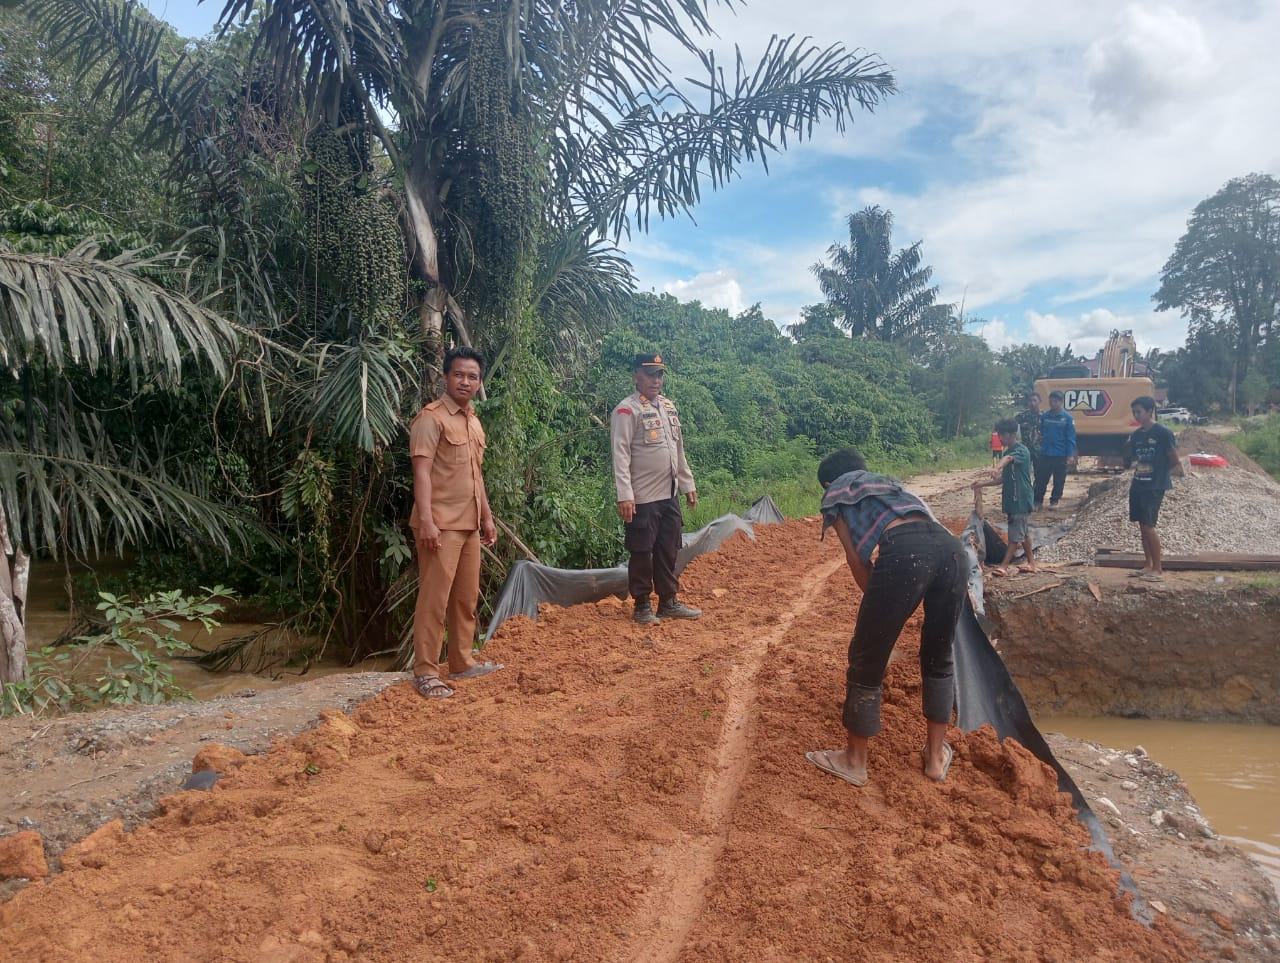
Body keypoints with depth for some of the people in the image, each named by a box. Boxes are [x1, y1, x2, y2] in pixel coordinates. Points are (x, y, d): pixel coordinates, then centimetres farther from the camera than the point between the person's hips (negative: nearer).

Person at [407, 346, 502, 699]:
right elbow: (421, 472, -17)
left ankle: (462, 662, 26)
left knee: (466, 597, 14)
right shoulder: (431, 418, -10)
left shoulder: (474, 422, 16)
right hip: (441, 525, -9)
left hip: (469, 524, 9)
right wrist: (426, 521, -25)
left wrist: (486, 516, 21)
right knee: (434, 599, -5)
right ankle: (425, 672, 3)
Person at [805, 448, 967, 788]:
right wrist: (884, 605, 42)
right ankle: (936, 756, 36)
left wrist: (879, 607, 26)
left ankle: (854, 760, 25)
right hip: (951, 547, 6)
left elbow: (857, 559, 17)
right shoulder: (888, 482, 42)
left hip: (904, 552, -6)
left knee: (866, 661, 11)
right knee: (939, 659, 25)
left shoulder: (835, 495, 26)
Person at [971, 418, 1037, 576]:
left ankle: (1004, 566, -8)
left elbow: (1008, 458, -39)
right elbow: (1004, 478, 18)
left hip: (1021, 500, -9)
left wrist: (996, 468, -60)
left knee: (1015, 535, -6)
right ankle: (1031, 562, 25)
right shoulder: (1008, 452, 13)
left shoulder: (1021, 450, -15)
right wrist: (984, 483, 7)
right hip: (1012, 499, 9)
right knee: (1023, 533, 15)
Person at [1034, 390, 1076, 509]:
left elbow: (1071, 438, -5)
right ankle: (1038, 501, 11)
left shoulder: (1067, 418, -5)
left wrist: (1070, 455, -10)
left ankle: (1054, 501, 20)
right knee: (1041, 479, 3)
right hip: (1045, 454, 2)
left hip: (1061, 455, -2)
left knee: (1059, 480, 8)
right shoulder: (1045, 416, 3)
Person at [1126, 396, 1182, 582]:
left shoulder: (1163, 433, -11)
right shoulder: (1136, 434, 9)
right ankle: (1148, 566, 18)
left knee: (1148, 525, -10)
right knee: (1142, 525, 10)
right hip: (1137, 485, 7)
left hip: (1155, 487, -7)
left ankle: (1158, 570, -2)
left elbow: (1174, 460, -6)